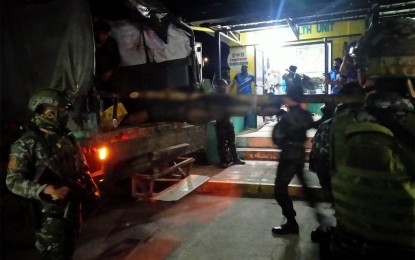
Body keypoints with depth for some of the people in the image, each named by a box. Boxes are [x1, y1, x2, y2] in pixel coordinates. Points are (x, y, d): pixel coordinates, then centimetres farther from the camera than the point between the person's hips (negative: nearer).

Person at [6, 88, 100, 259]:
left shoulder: (67, 137, 6)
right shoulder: (26, 143, -15)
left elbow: (81, 166, 16)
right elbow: (13, 181, -19)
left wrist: (91, 187, 11)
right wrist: (46, 190, -30)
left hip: (73, 204, 7)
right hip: (50, 211, -6)